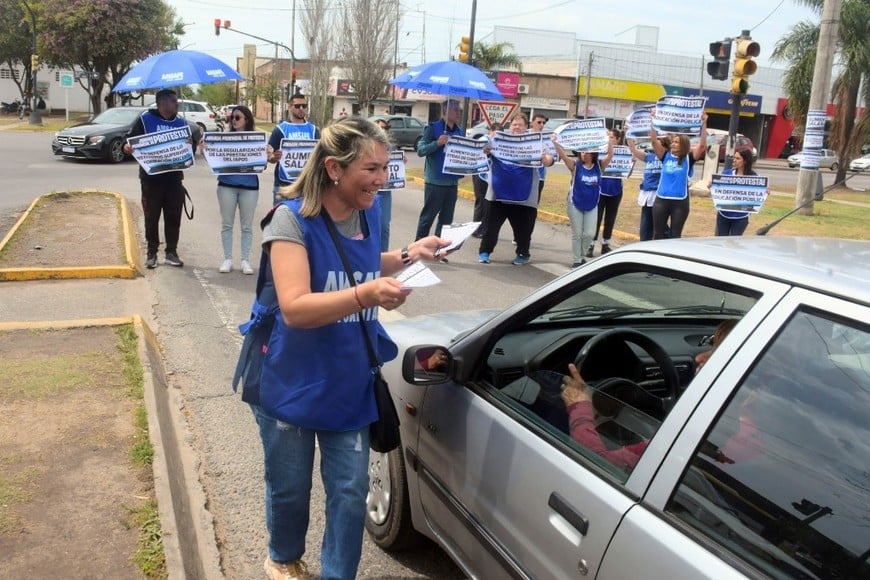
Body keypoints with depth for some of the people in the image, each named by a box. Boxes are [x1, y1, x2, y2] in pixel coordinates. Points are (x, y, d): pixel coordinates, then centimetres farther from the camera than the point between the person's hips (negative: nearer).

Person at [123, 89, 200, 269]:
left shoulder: (182, 123, 9)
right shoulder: (145, 119, -1)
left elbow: (191, 148, 8)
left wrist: (191, 144, -15)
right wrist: (127, 147, -23)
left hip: (174, 178, 3)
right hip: (151, 178, -3)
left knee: (173, 216, 5)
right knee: (151, 216, 4)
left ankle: (171, 252, 16)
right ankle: (151, 253, 14)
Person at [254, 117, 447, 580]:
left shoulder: (368, 211, -3)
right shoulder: (293, 218, -21)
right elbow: (294, 308, -31)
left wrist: (408, 255, 1)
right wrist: (366, 294, -44)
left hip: (349, 385, 4)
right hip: (292, 385, -4)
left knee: (350, 491, 10)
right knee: (289, 488, 16)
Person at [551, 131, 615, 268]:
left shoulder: (599, 165, -3)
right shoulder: (575, 166, -9)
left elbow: (610, 155, -16)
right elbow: (562, 155, -21)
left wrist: (609, 141, -33)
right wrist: (555, 142, -37)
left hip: (592, 206, 2)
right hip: (575, 204, -2)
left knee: (588, 234, 3)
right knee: (577, 234, 4)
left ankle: (580, 255, 27)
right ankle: (576, 260, 15)